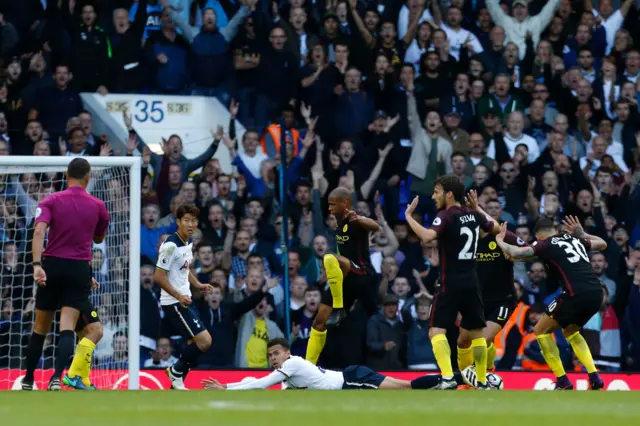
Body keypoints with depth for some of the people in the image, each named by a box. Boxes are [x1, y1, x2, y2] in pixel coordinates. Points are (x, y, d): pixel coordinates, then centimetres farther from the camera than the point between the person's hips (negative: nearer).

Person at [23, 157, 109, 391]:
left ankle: (28, 380, 19)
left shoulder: (51, 201, 2)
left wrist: (37, 265, -21)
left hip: (51, 266, 1)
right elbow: (98, 238, 22)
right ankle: (57, 376, -26)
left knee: (40, 327, 12)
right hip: (79, 269, -1)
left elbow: (39, 231, -14)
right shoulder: (97, 206, 6)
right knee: (67, 328, -7)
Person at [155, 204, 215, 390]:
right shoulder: (171, 245, -19)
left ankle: (177, 383, 21)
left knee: (195, 343, 11)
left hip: (184, 300, 9)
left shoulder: (188, 242, 9)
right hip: (173, 303, -9)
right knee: (204, 341, -13)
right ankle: (176, 372, 6)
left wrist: (198, 285, 10)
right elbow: (159, 276, -20)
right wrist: (179, 296, -25)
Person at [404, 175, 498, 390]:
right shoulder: (473, 215, 8)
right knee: (476, 332, 17)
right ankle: (482, 382, 22)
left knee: (437, 330, -6)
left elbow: (427, 236, -31)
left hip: (451, 283, -6)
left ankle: (447, 378, -22)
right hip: (471, 282, 6)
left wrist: (408, 216, -18)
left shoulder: (446, 216, -12)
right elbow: (496, 228, 26)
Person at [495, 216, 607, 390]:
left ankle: (563, 381, 7)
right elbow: (603, 244, 37)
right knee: (570, 331, 31)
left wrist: (500, 241, 13)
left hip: (576, 294, -7)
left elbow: (515, 253, -6)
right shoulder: (574, 239, 22)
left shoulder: (545, 245, 5)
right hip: (597, 294, 7)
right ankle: (594, 376, 19)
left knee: (541, 330, 13)